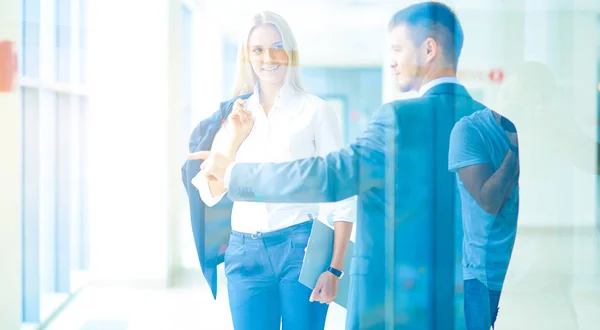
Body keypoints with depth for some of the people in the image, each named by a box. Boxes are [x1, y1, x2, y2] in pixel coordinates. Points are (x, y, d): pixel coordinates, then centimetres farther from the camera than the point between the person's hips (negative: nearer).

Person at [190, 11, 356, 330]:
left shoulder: (315, 110, 0)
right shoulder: (235, 115, 12)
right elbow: (211, 194, 9)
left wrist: (335, 268, -9)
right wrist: (234, 138, -6)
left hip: (302, 247, -3)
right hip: (245, 252, 3)